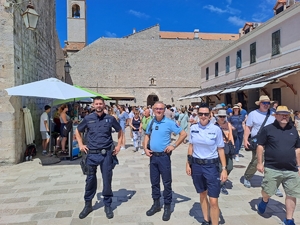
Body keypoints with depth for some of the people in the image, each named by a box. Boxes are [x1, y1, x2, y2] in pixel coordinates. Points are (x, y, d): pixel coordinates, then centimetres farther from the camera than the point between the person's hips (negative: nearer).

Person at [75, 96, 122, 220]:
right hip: (92, 154, 1)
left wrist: (118, 145, 7)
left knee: (107, 180, 6)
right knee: (90, 180, 10)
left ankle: (107, 205, 24)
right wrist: (81, 145, 5)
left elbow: (120, 131, 15)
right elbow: (77, 131, 16)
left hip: (107, 154, 0)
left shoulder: (110, 118, 1)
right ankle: (88, 205, 28)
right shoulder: (88, 118, 2)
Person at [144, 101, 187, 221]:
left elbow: (183, 134, -10)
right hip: (153, 156, 5)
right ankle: (156, 204, 30)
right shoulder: (151, 122, 4)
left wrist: (174, 146, -14)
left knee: (167, 182, 5)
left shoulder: (169, 123, -11)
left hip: (164, 156, -5)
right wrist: (145, 148, 4)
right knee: (154, 181, 15)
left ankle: (167, 207, 19)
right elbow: (147, 136, 18)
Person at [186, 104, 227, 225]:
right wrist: (188, 164, 7)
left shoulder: (216, 129, -10)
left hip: (211, 166, -3)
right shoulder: (193, 128, -1)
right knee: (202, 194, 19)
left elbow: (221, 150, -4)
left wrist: (224, 168, -6)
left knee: (213, 201, -4)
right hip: (196, 165, 3)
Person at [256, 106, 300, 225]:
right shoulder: (268, 129, -6)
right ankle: (264, 201, 42)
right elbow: (260, 146, -3)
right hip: (272, 169, -3)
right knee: (267, 192, 7)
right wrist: (259, 163, -7)